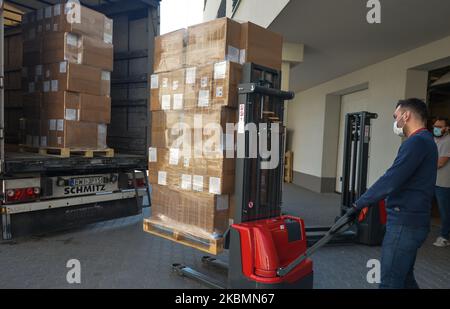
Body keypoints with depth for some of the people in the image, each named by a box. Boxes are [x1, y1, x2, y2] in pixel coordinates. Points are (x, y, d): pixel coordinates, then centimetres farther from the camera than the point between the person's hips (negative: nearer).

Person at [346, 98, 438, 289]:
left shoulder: (417, 141, -17)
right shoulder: (424, 140, 16)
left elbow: (391, 180, -25)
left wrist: (359, 204, -17)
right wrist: (367, 202, 17)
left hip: (405, 222, -10)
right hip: (411, 220, 10)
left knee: (390, 282, -1)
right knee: (404, 277, 20)